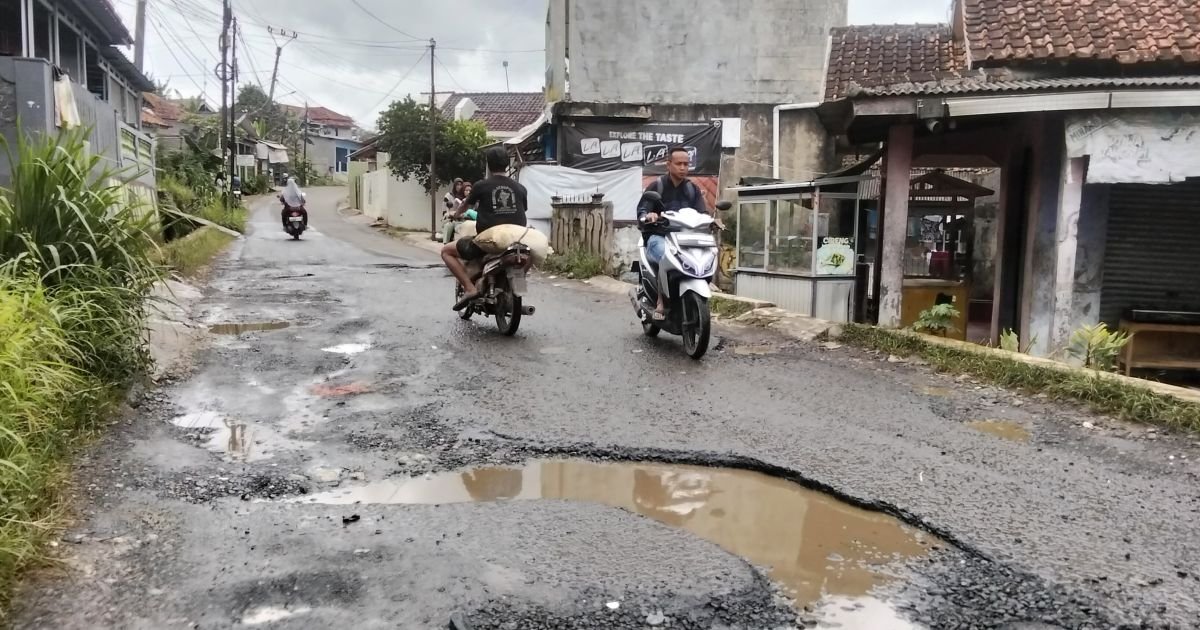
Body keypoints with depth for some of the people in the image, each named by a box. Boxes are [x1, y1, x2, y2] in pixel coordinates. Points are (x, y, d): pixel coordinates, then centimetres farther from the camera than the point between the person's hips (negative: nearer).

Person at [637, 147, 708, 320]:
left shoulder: (693, 189, 15)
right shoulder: (656, 186, 4)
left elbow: (702, 213, 4)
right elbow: (641, 210, -7)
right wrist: (647, 216, -32)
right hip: (659, 237, -4)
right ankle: (661, 303, -28)